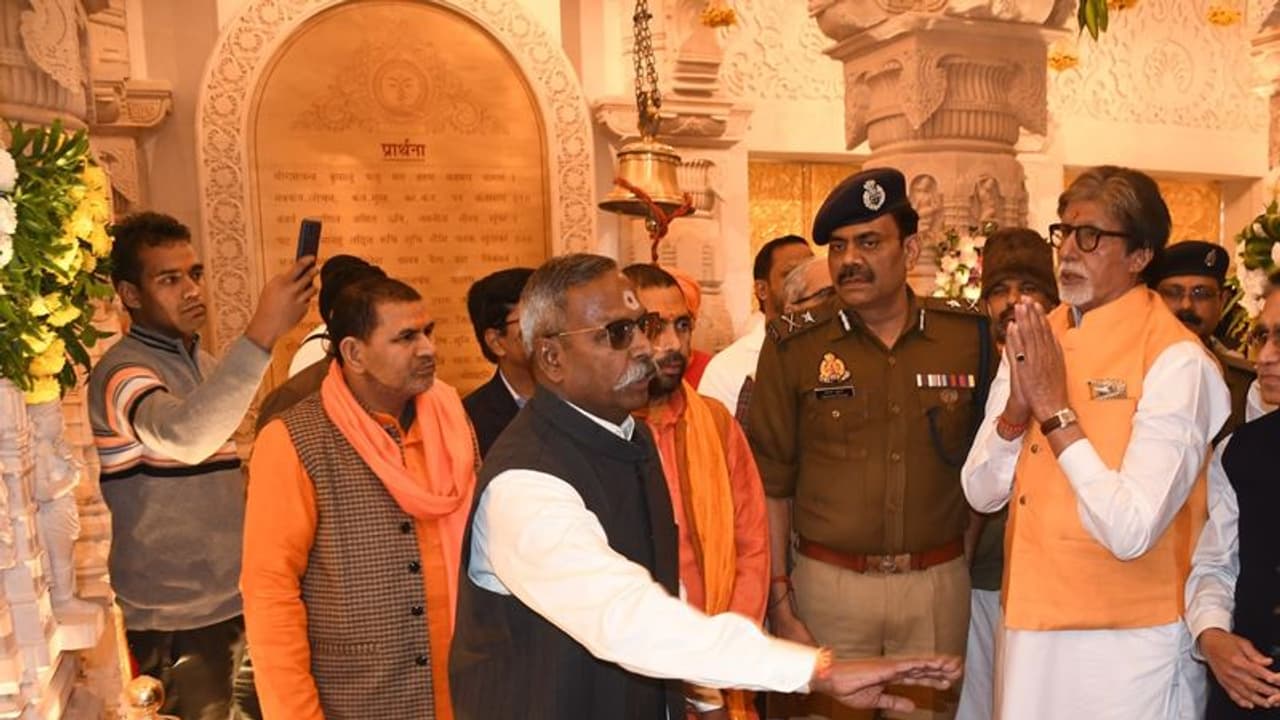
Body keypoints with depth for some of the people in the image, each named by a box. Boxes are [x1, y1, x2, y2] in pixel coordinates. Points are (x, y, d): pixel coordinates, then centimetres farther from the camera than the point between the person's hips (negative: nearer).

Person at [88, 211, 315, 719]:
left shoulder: (202, 363, 10)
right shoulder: (122, 371, -17)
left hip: (227, 603, 7)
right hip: (172, 623, -7)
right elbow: (182, 437, -40)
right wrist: (261, 335, -47)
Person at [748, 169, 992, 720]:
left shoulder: (968, 337, -1)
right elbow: (772, 483, -3)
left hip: (939, 585, 2)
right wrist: (780, 603, -5)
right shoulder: (794, 346, -6)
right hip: (829, 585, -1)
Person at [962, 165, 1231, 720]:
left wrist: (1055, 408, -21)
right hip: (1029, 625, 5)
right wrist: (1015, 410, -16)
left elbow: (1131, 531, -23)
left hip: (1127, 646, -5)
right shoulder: (1034, 339, 3)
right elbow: (982, 494, 1)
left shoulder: (1176, 360, -15)